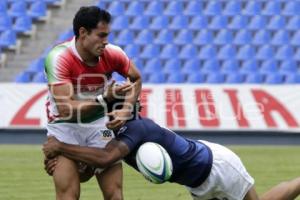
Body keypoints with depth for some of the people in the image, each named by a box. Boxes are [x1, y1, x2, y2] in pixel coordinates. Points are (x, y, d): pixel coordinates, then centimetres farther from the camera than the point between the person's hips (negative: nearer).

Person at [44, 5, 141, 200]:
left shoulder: (112, 53, -13)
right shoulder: (59, 58, -26)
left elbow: (136, 79, 8)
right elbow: (65, 109, -31)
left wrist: (126, 109, -8)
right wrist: (104, 98, -39)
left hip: (99, 123, 4)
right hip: (65, 126, -4)